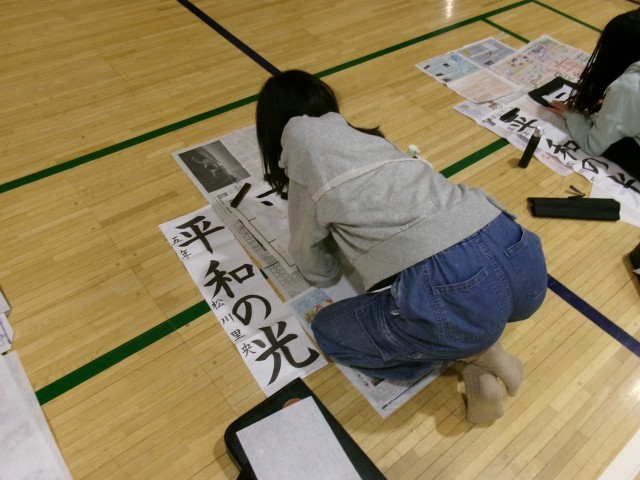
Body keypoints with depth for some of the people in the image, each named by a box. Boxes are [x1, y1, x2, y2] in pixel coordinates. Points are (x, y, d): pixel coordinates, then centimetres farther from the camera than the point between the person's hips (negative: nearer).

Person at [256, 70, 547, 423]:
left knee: (329, 332, 20)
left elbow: (319, 272, 16)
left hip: (451, 294, -7)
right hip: (523, 262, 8)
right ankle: (474, 345, 17)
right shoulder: (366, 137, 26)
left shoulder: (299, 136, 10)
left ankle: (471, 351, 9)